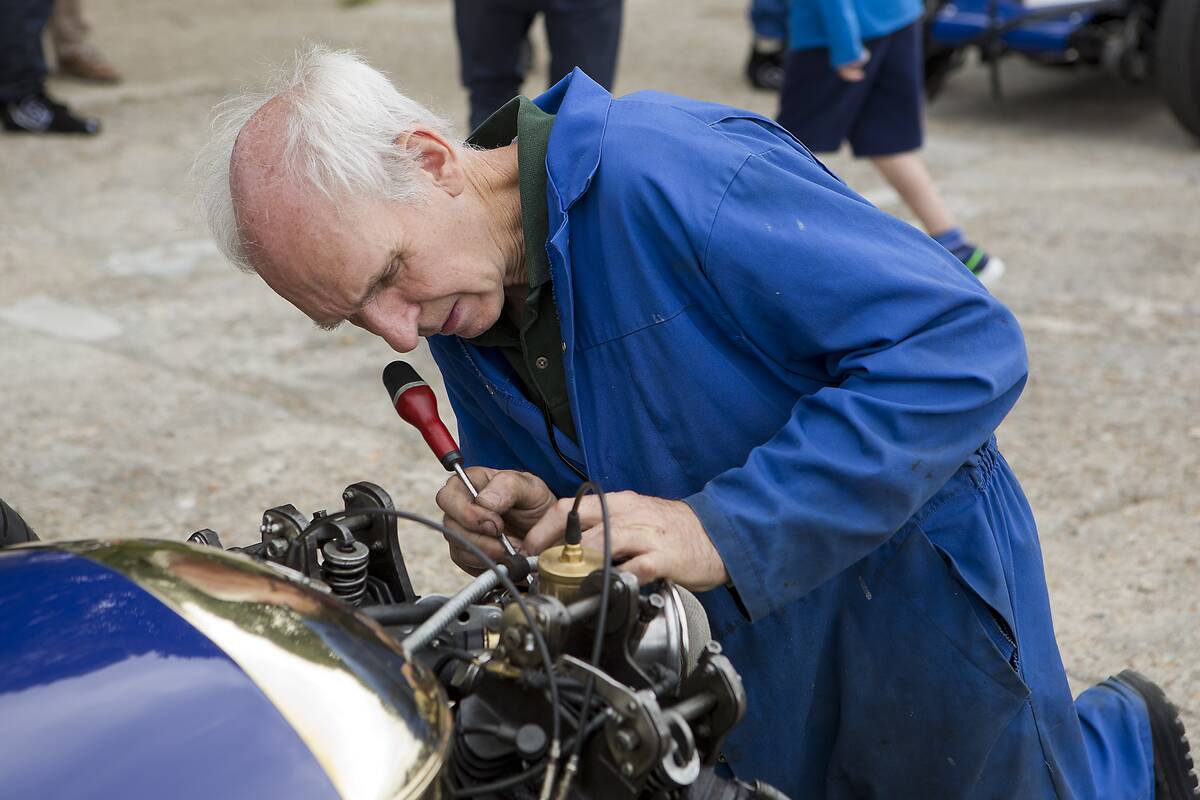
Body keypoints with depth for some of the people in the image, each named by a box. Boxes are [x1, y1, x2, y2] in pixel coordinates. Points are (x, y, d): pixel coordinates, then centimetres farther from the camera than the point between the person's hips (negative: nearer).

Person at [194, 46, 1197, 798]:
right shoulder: (460, 318, -4)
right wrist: (527, 513, -15)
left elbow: (964, 345, -33)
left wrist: (723, 531, -36)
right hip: (729, 650, 7)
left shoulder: (669, 171, -30)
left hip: (909, 605, -7)